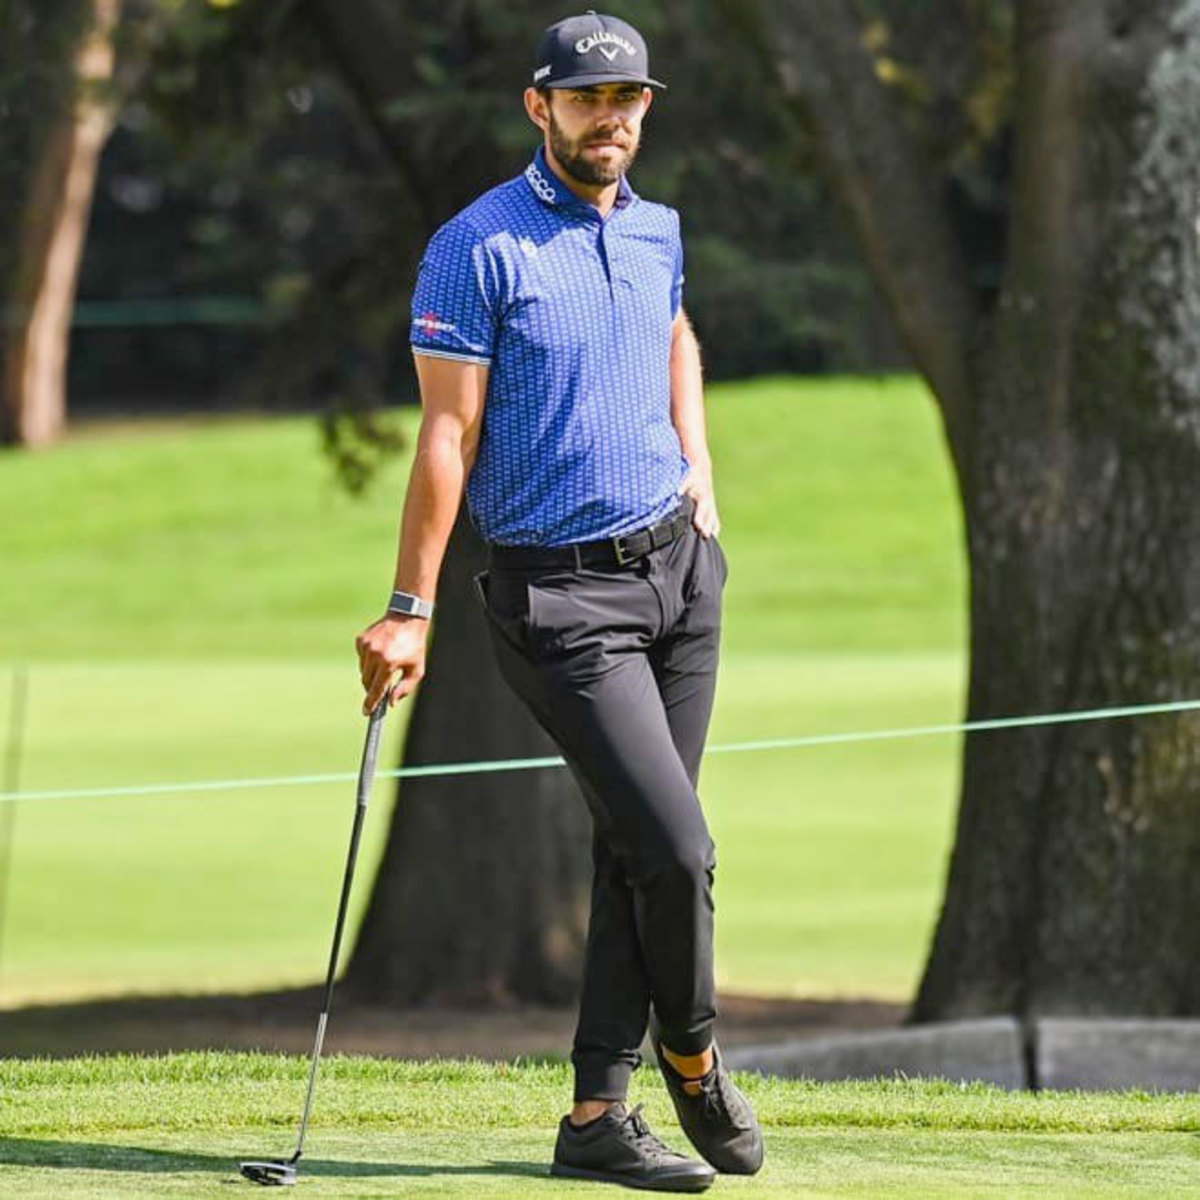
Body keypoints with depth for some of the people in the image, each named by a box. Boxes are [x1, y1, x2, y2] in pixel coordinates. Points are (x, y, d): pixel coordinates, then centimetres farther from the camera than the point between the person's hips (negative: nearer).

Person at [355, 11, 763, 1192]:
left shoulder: (656, 231, 8)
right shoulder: (478, 247, -11)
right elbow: (447, 437, -13)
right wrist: (410, 611, -14)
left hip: (677, 563, 6)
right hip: (558, 594, -6)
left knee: (638, 851, 5)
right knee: (671, 845, -12)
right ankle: (692, 1052, 14)